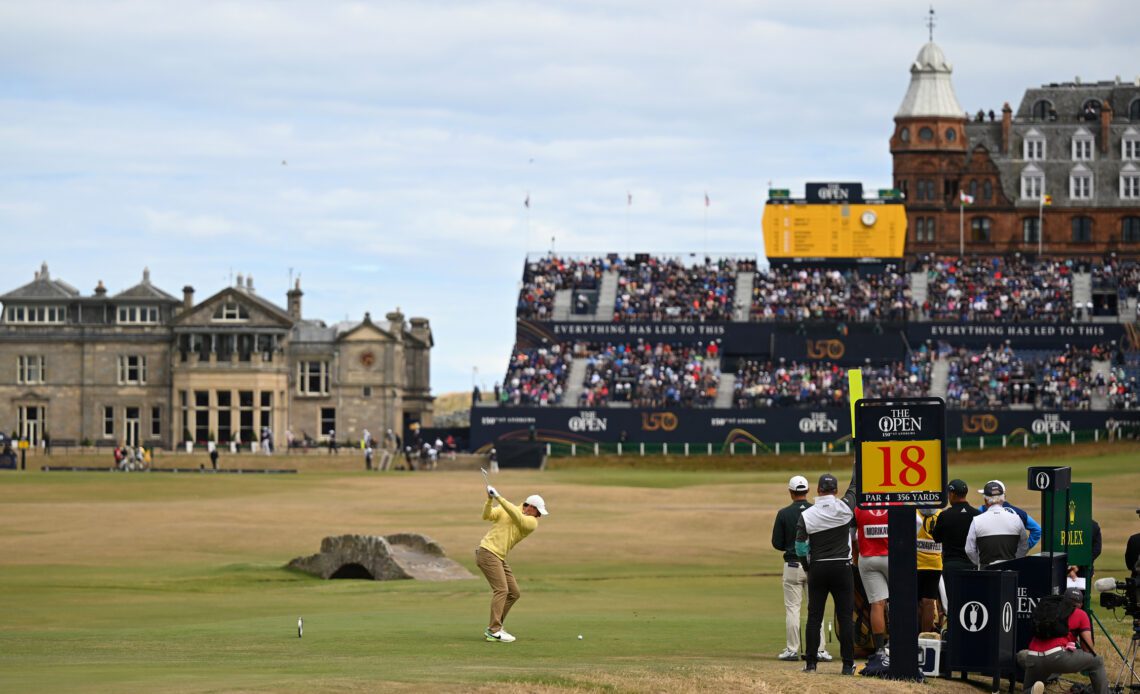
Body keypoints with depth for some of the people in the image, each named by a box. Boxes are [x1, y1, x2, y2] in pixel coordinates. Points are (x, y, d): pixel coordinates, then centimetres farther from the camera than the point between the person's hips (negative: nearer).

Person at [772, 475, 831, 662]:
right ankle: (818, 650, 3)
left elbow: (777, 543, -2)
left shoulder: (784, 514, -5)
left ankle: (792, 650, 2)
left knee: (792, 608, 4)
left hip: (792, 566, -1)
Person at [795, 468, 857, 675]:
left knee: (814, 617, 7)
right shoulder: (844, 507, -7)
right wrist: (857, 465, 27)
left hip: (817, 569, 1)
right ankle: (848, 664, 1)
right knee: (845, 617, 2)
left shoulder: (806, 515, -6)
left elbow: (800, 547, -4)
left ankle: (811, 663, 5)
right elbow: (854, 487, 11)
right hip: (842, 568, -1)